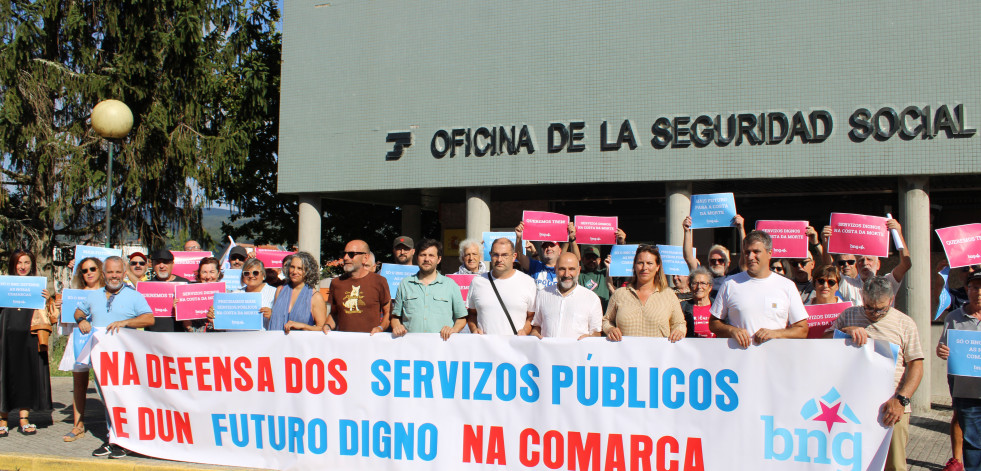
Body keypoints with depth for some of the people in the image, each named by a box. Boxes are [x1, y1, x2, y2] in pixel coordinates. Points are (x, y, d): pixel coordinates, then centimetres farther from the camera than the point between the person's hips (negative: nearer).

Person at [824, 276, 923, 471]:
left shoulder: (905, 324, 7)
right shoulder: (849, 315, 12)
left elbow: (916, 366, 3)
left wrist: (901, 400, -11)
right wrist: (846, 330, -11)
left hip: (892, 407, -1)